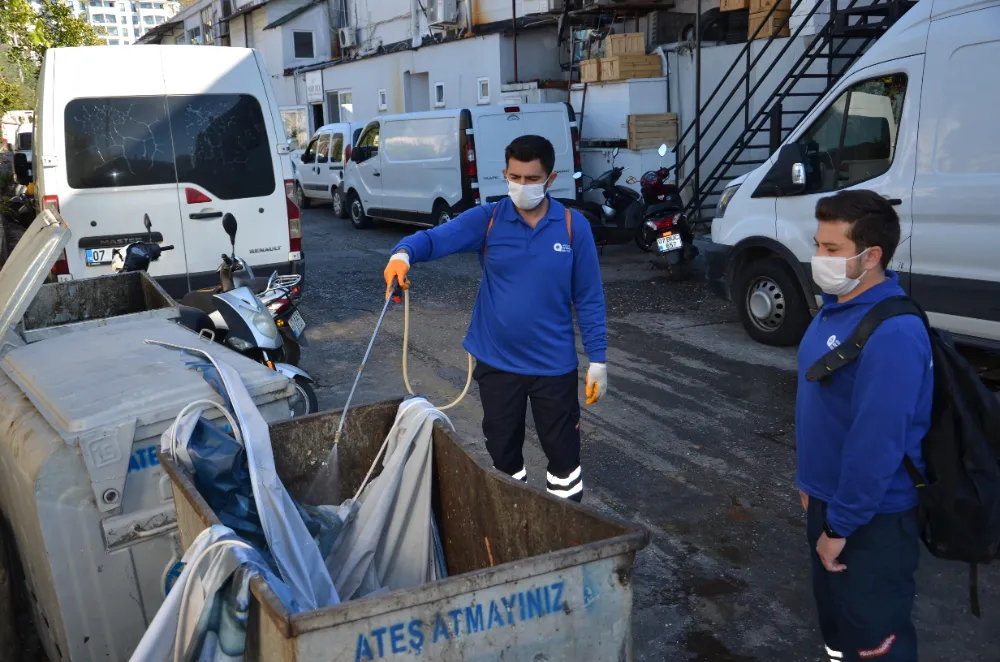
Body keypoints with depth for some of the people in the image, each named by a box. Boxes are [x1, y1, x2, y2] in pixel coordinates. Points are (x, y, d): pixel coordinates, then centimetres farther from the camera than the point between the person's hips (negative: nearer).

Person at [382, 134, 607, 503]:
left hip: (554, 364, -1)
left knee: (562, 451, 10)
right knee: (503, 451, 17)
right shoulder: (486, 220, -6)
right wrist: (403, 253, -38)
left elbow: (589, 298, -3)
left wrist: (597, 359, -4)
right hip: (496, 362, 1)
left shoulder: (573, 226, -7)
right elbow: (433, 239, -15)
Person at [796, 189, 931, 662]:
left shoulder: (892, 333, -27)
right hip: (829, 499, 9)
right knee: (834, 614, 25)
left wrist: (839, 526, -20)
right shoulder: (836, 307, 3)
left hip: (871, 521, -9)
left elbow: (877, 442, -27)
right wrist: (810, 480, 16)